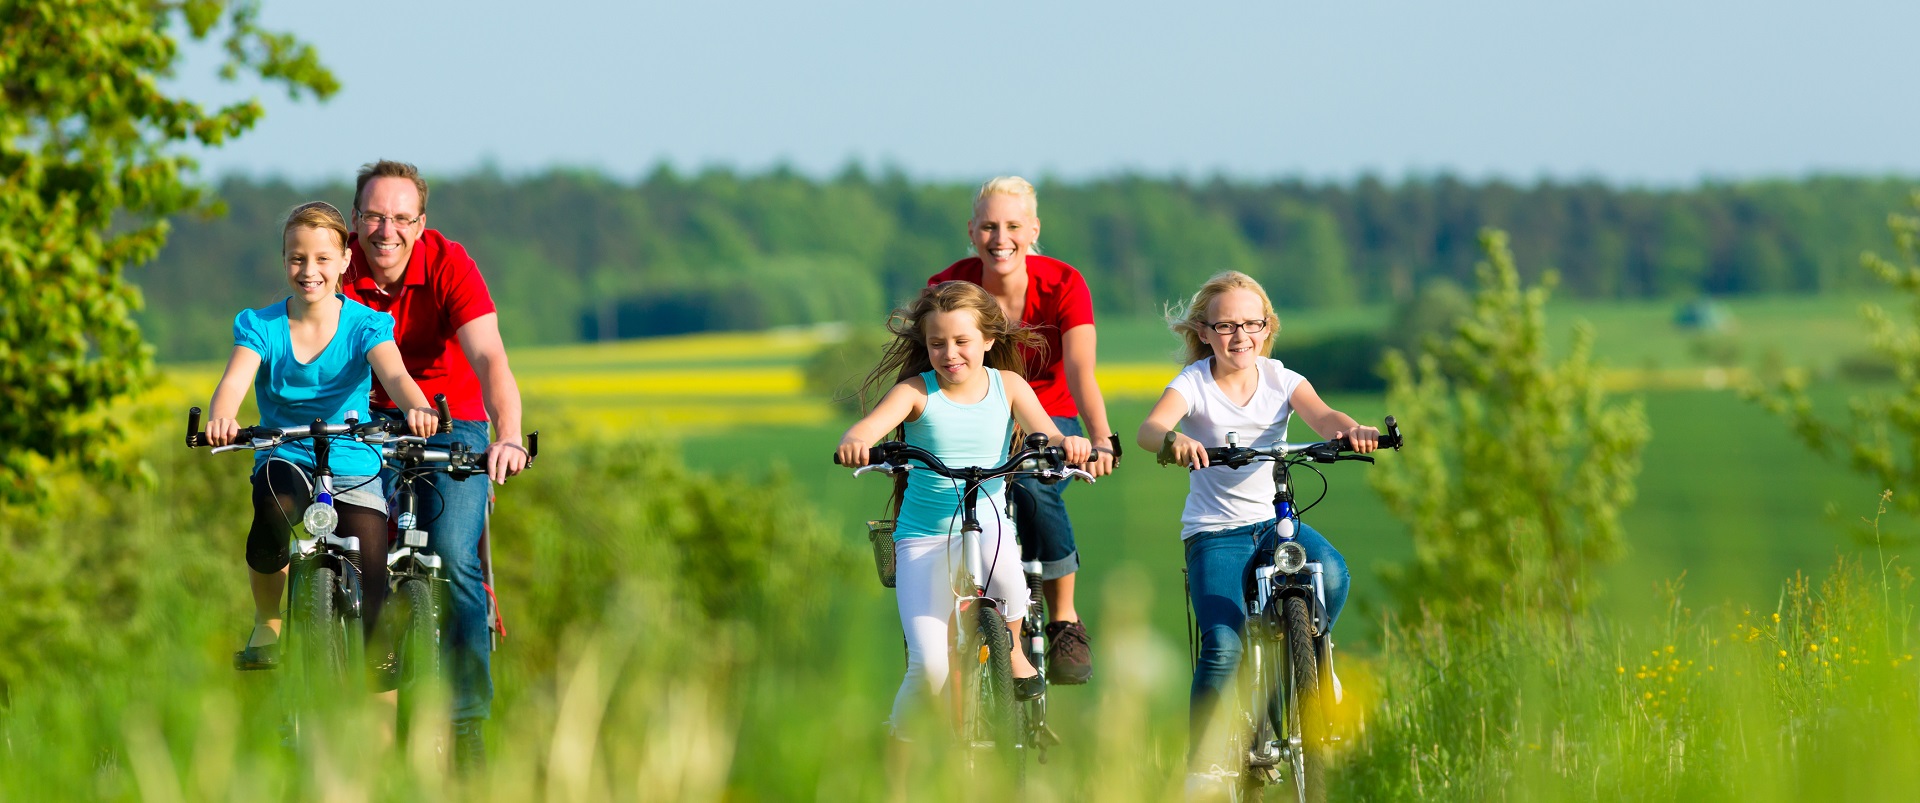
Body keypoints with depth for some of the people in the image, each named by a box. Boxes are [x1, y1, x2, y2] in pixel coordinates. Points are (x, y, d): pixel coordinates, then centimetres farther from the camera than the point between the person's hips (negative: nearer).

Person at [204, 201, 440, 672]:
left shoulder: (364, 325, -3)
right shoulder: (260, 327, -2)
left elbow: (394, 373, -24)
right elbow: (235, 380, -20)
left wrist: (417, 407, -49)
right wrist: (220, 419, -46)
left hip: (354, 469, 0)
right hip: (287, 460, 0)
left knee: (372, 598, -12)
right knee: (275, 504, -36)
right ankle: (266, 625, -12)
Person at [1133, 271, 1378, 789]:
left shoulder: (1280, 379, 2)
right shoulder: (1194, 384, -6)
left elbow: (1321, 416, -16)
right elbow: (1149, 428, -24)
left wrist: (1351, 430, -40)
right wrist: (1173, 440, -49)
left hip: (1275, 521, 3)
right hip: (1214, 531, -3)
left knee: (1330, 574, -30)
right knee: (1223, 646, -21)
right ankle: (1200, 760, -5)